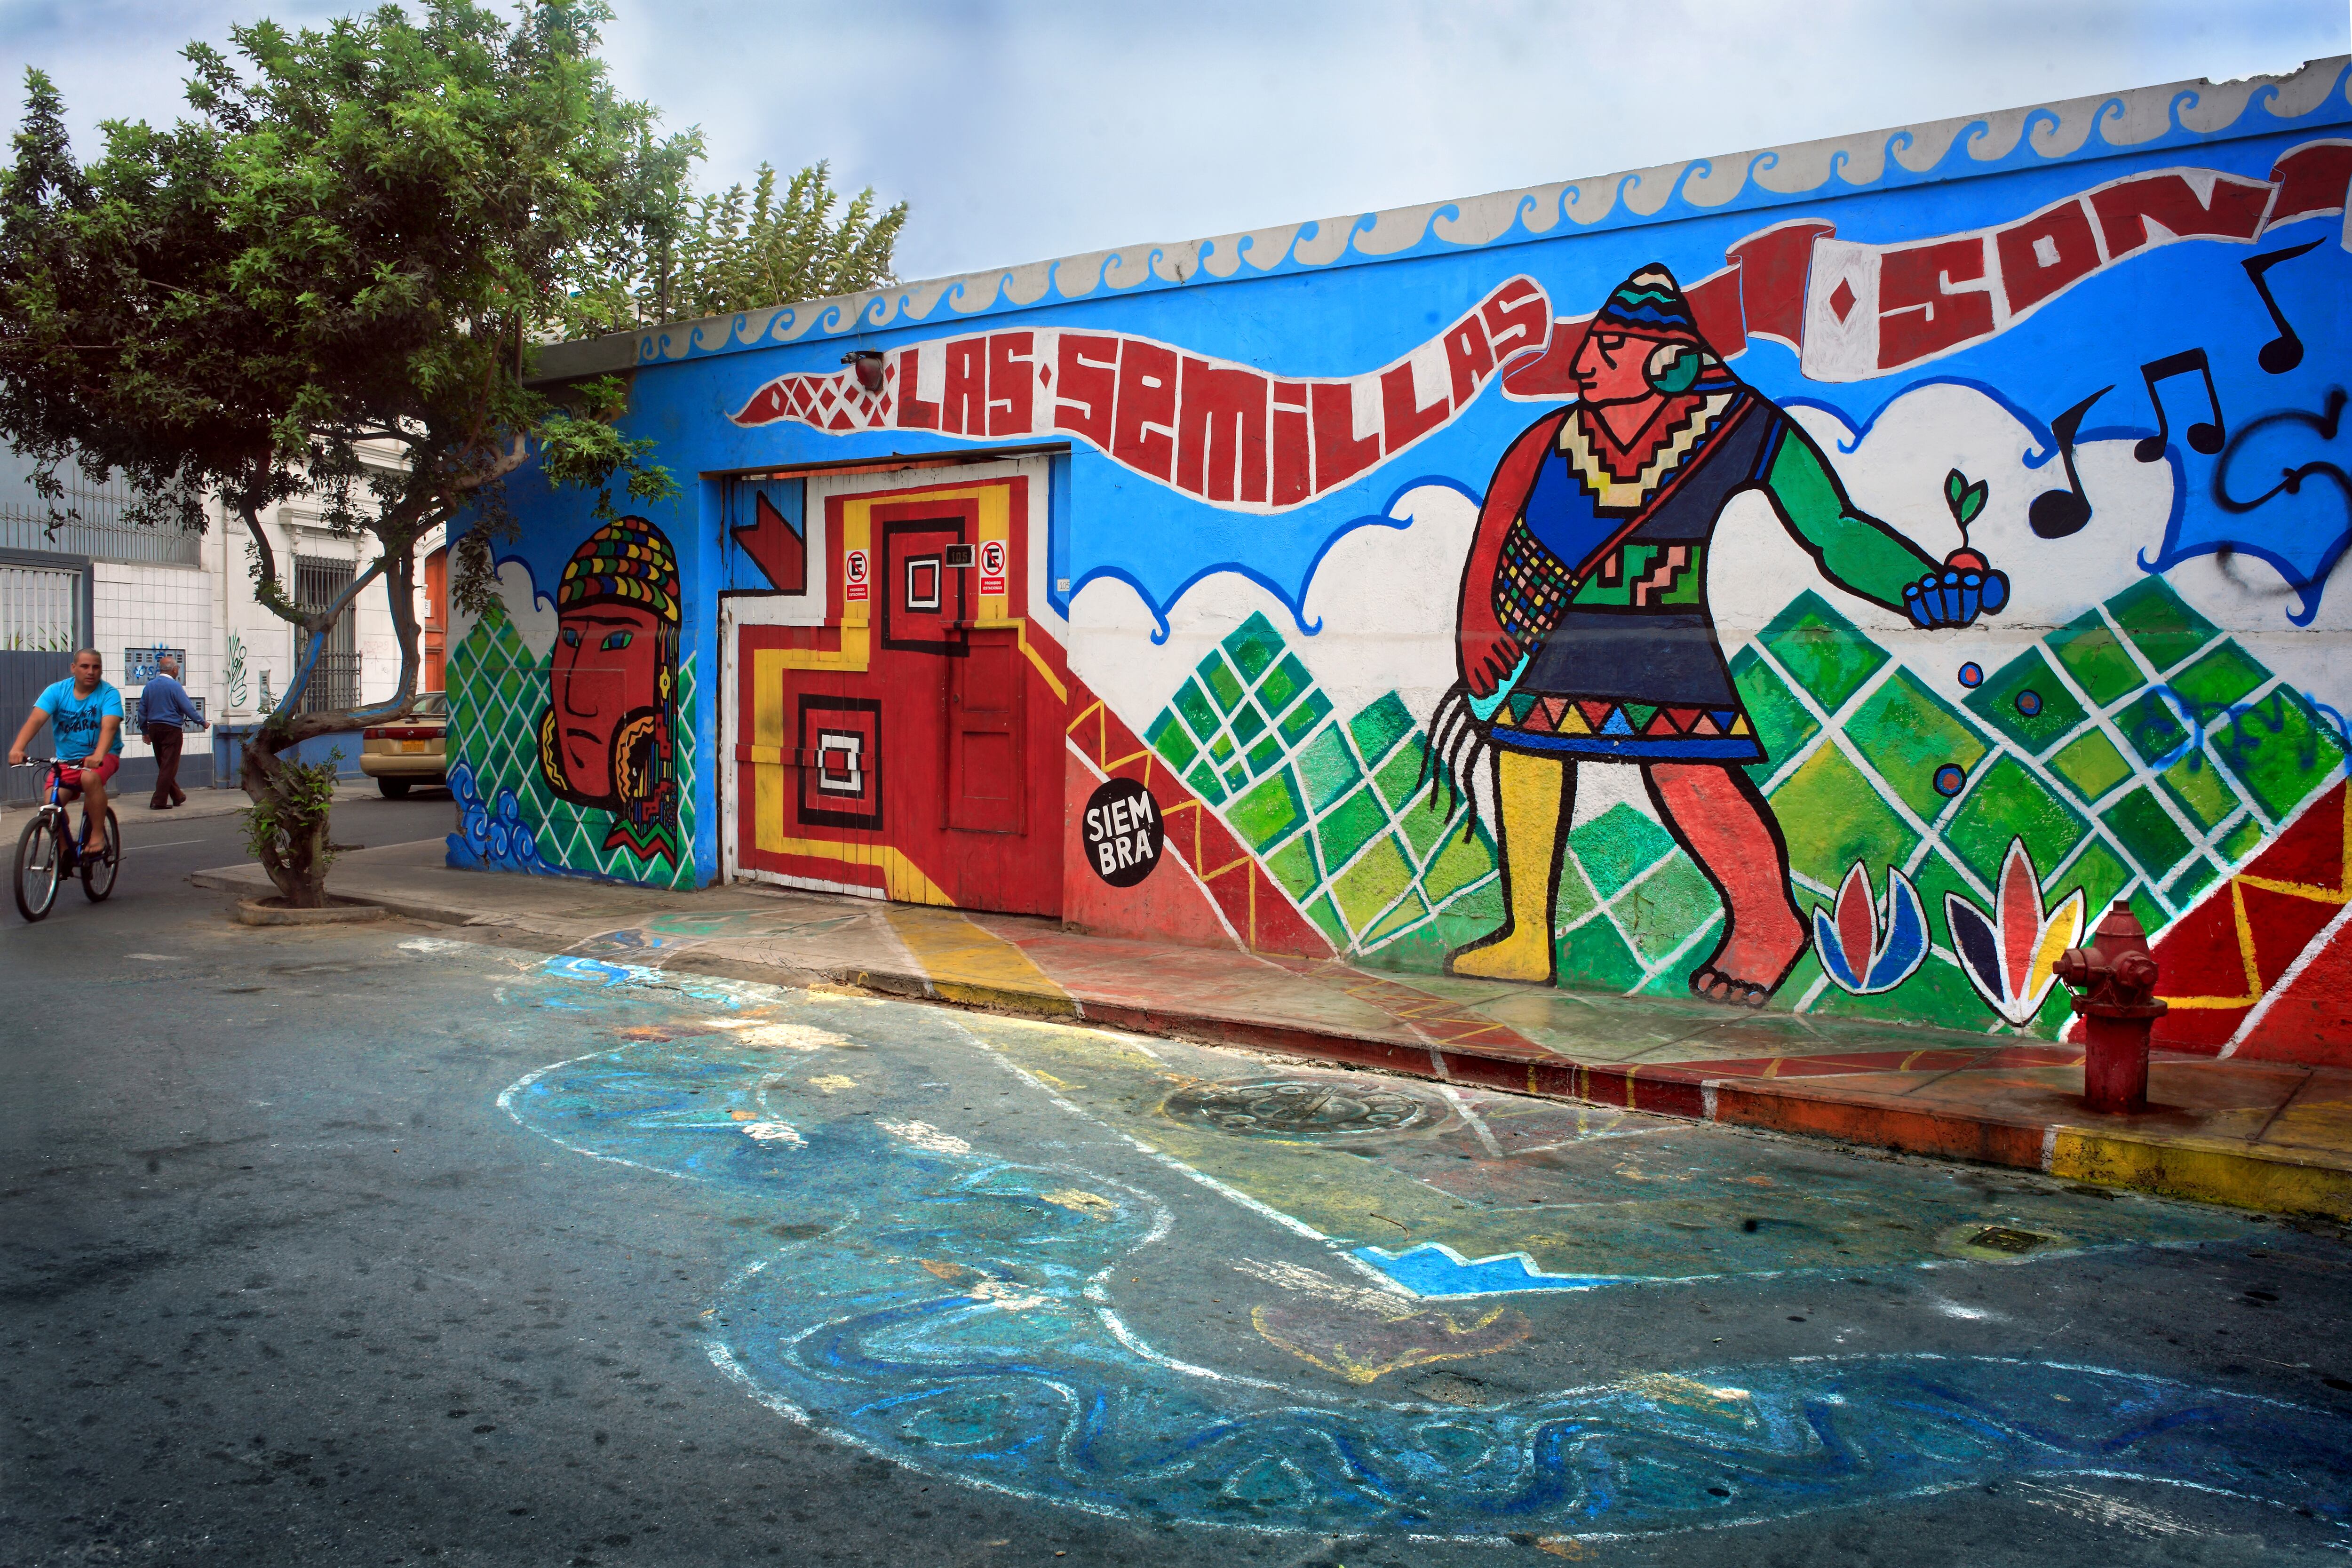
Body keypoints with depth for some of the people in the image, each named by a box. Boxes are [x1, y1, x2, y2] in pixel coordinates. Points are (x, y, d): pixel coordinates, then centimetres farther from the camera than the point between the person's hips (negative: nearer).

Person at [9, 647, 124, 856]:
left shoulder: (109, 694, -10)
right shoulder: (57, 691, -3)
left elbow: (109, 726, -27)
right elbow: (36, 719, -17)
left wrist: (98, 755, -46)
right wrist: (17, 748, -34)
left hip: (103, 757, -3)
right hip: (66, 759, 3)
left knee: (90, 778, -35)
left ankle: (98, 835, -19)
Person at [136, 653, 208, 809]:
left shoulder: (149, 686, 9)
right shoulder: (174, 686, -11)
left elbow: (142, 710, 12)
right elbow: (188, 708, -13)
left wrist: (145, 732, 19)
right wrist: (202, 723, -3)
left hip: (154, 729, 7)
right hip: (172, 729, -7)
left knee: (164, 765, 16)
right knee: (169, 766, -3)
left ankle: (177, 796, 28)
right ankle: (159, 801, -7)